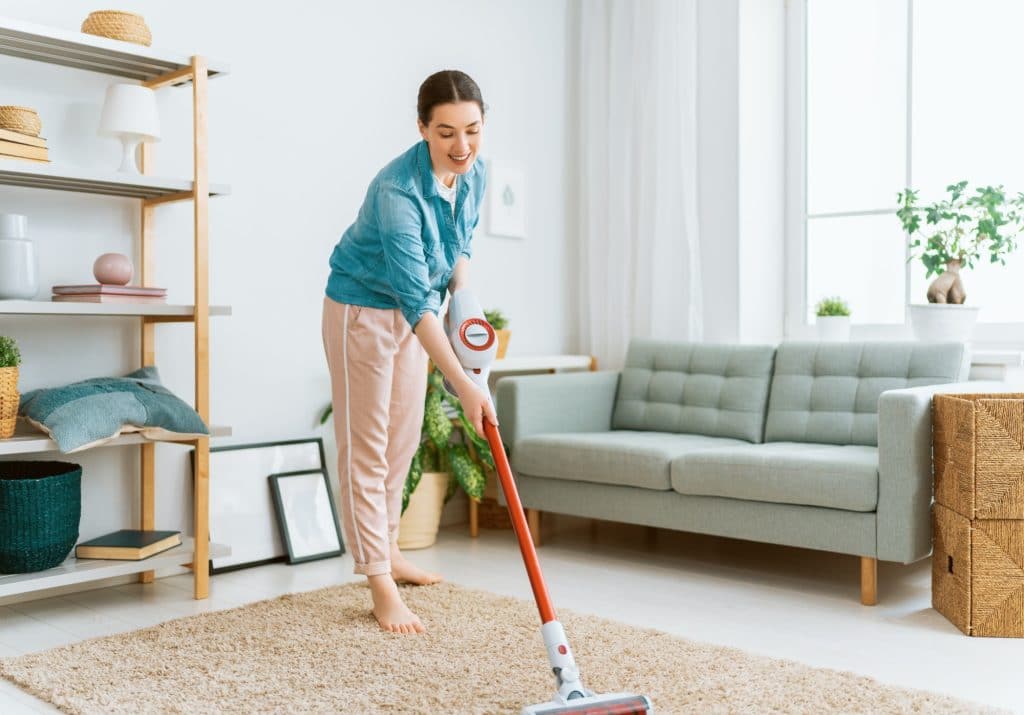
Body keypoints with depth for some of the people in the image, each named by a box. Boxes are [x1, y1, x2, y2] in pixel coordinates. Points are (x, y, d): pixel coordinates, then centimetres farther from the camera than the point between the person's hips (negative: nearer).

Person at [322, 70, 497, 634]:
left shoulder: (473, 174, -8)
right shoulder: (397, 190, -32)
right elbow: (415, 300, -37)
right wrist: (464, 385, -41)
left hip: (415, 312, 8)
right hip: (362, 309, -7)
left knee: (403, 440, 15)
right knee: (365, 447, -3)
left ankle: (386, 552, 31)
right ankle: (380, 585, 2)